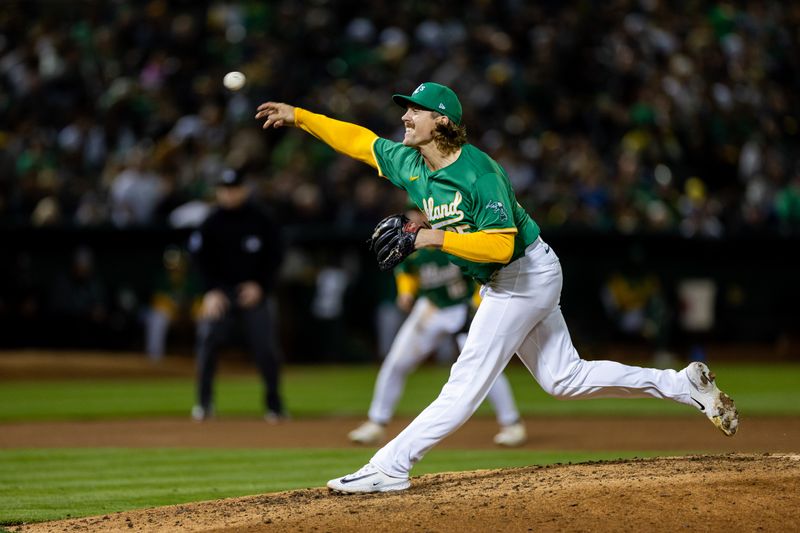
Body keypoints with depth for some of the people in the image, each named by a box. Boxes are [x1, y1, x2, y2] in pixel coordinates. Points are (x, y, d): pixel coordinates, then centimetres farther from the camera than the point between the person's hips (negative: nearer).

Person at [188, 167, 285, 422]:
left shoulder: (261, 220, 0)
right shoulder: (211, 222, -1)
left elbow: (275, 255, 4)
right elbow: (201, 258, -2)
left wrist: (260, 286, -7)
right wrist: (212, 291, -14)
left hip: (253, 291, 0)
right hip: (220, 291, 0)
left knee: (264, 347, -6)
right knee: (208, 340, -14)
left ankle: (274, 403, 7)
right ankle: (204, 403, -4)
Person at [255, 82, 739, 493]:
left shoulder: (478, 173, -25)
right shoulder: (411, 163, 1)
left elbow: (500, 245, -31)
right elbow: (359, 140, 12)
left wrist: (435, 238, -33)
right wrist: (297, 116, 6)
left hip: (527, 275, -10)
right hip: (505, 284, 10)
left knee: (467, 382, -10)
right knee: (564, 379, 13)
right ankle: (685, 385, 18)